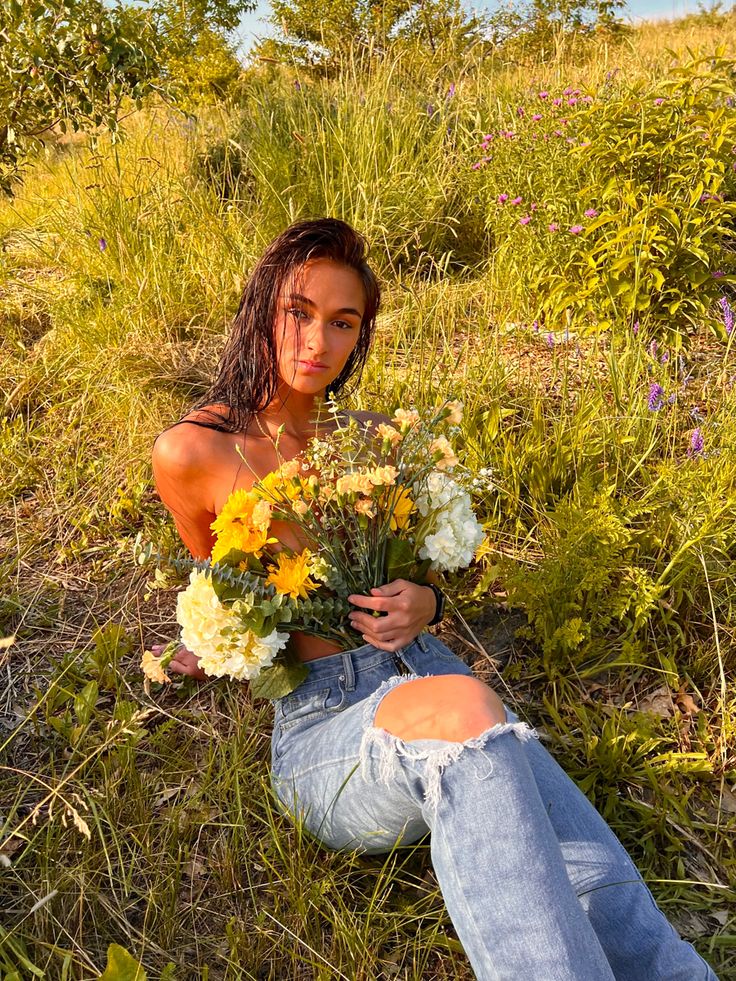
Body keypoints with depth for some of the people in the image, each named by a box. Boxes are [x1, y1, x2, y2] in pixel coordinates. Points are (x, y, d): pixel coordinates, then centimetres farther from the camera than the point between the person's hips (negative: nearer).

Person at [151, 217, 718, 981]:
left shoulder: (370, 437, 10)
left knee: (594, 891, -25)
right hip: (321, 724, -4)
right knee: (464, 706, -39)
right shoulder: (190, 453, -2)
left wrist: (422, 603, -2)